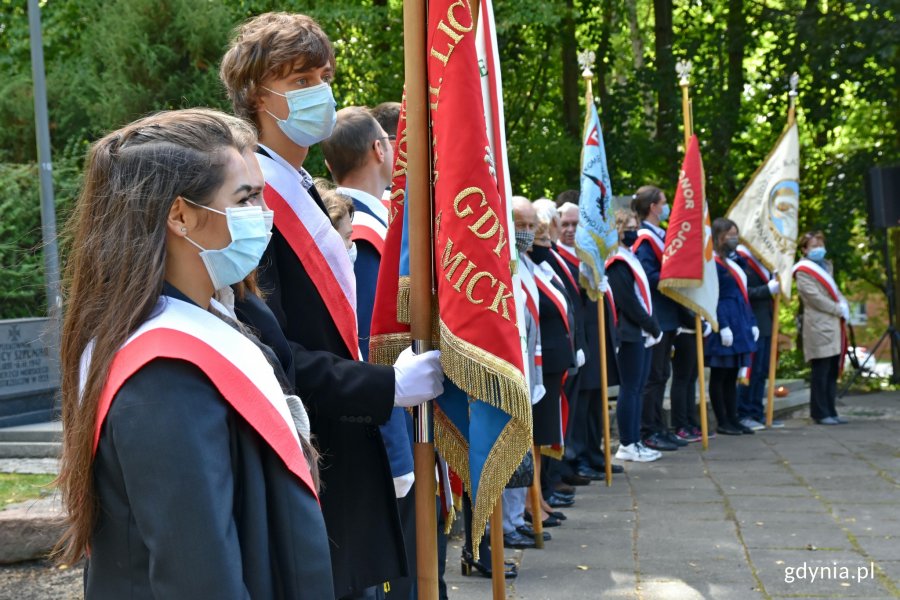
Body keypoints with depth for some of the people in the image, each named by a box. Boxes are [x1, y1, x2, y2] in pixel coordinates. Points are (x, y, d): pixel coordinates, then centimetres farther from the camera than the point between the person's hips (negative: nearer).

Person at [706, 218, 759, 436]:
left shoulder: (734, 262, 18)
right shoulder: (714, 263, -10)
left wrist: (752, 323, 16)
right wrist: (723, 326, -20)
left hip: (740, 326, 9)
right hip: (725, 322, -9)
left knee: (732, 375, 11)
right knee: (719, 375, -1)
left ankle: (732, 420, 15)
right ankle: (722, 422, 3)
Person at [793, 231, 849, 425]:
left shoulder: (826, 266, 21)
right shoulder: (803, 271, -5)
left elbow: (835, 291, 22)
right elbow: (815, 298, -13)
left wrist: (844, 305, 1)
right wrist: (840, 310, -10)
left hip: (834, 326, 8)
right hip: (819, 327, -8)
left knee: (832, 372, 9)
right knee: (821, 373, -7)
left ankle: (830, 412, 14)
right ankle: (821, 413, -2)